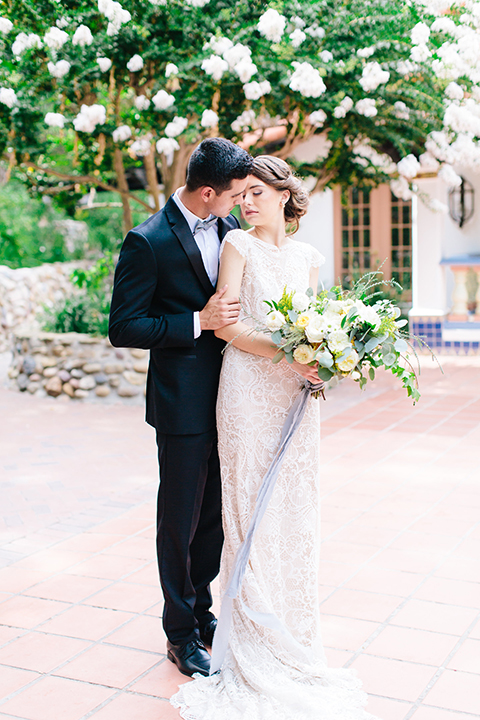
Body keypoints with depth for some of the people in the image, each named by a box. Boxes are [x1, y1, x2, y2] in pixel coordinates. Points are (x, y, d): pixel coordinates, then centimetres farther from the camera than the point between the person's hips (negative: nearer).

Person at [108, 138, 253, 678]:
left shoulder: (229, 226, 4)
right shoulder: (148, 241, -16)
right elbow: (123, 328, -14)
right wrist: (199, 322, -21)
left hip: (227, 397, 6)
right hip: (184, 403, -6)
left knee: (217, 516, 17)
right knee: (180, 522, 8)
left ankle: (201, 608, 37)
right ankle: (180, 632, 25)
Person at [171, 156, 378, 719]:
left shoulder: (308, 256, 12)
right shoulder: (239, 245, -3)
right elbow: (227, 325, -10)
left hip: (297, 394, 5)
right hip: (250, 392, -5)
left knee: (296, 512, 10)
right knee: (253, 510, 0)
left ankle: (294, 629, 25)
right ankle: (256, 637, 14)